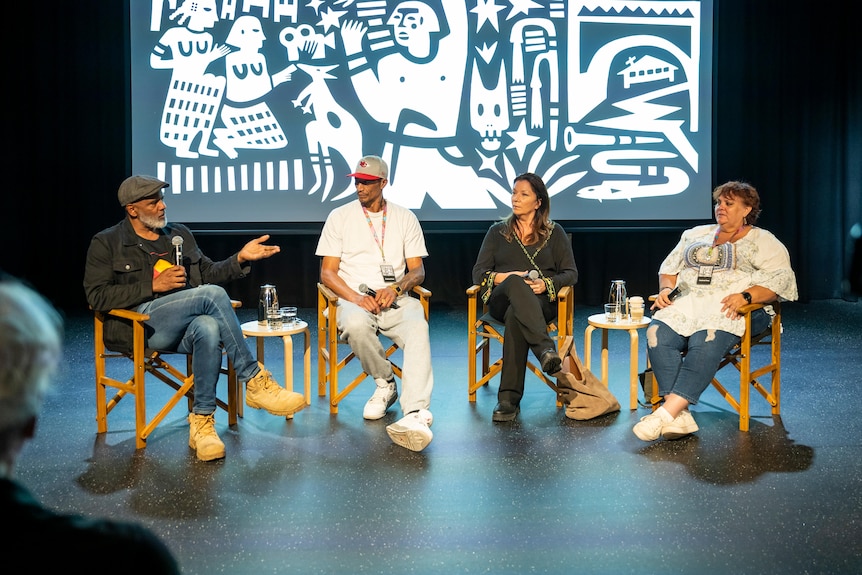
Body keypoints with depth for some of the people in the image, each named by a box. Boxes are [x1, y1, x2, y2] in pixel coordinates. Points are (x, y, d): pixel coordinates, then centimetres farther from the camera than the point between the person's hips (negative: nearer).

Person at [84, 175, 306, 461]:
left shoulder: (180, 234, 23)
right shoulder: (106, 243, 7)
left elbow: (208, 272, 27)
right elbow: (97, 296, -4)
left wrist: (240, 258, 8)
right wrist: (153, 285, -11)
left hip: (183, 327, 5)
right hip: (138, 325, -4)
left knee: (209, 328, -35)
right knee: (212, 294, -28)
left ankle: (202, 422, -27)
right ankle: (254, 380, -22)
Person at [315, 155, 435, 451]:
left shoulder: (405, 218, 14)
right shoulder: (340, 216, 10)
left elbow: (418, 270, 11)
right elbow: (327, 272, 5)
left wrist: (395, 289, -12)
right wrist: (355, 297, -14)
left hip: (395, 299, 1)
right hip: (355, 299, 0)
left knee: (417, 327, -35)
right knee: (356, 324, -38)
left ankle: (416, 414, -51)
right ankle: (385, 383, -11)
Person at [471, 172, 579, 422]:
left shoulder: (554, 233, 19)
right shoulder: (497, 231, 22)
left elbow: (570, 274, 11)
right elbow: (478, 273, 11)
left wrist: (546, 284, -10)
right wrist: (507, 277, -10)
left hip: (542, 301, 0)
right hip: (502, 298, 1)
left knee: (515, 315, -40)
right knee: (515, 283, -40)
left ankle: (509, 398, -46)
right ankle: (546, 349, -58)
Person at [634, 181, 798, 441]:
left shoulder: (763, 241, 13)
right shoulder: (695, 235, 29)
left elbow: (781, 280, -1)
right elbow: (669, 267, 27)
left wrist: (745, 296, -18)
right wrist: (666, 289, 4)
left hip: (732, 310, -4)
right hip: (687, 303, 4)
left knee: (706, 341, -37)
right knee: (658, 334, -30)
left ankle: (667, 412, -42)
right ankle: (680, 417, -37)